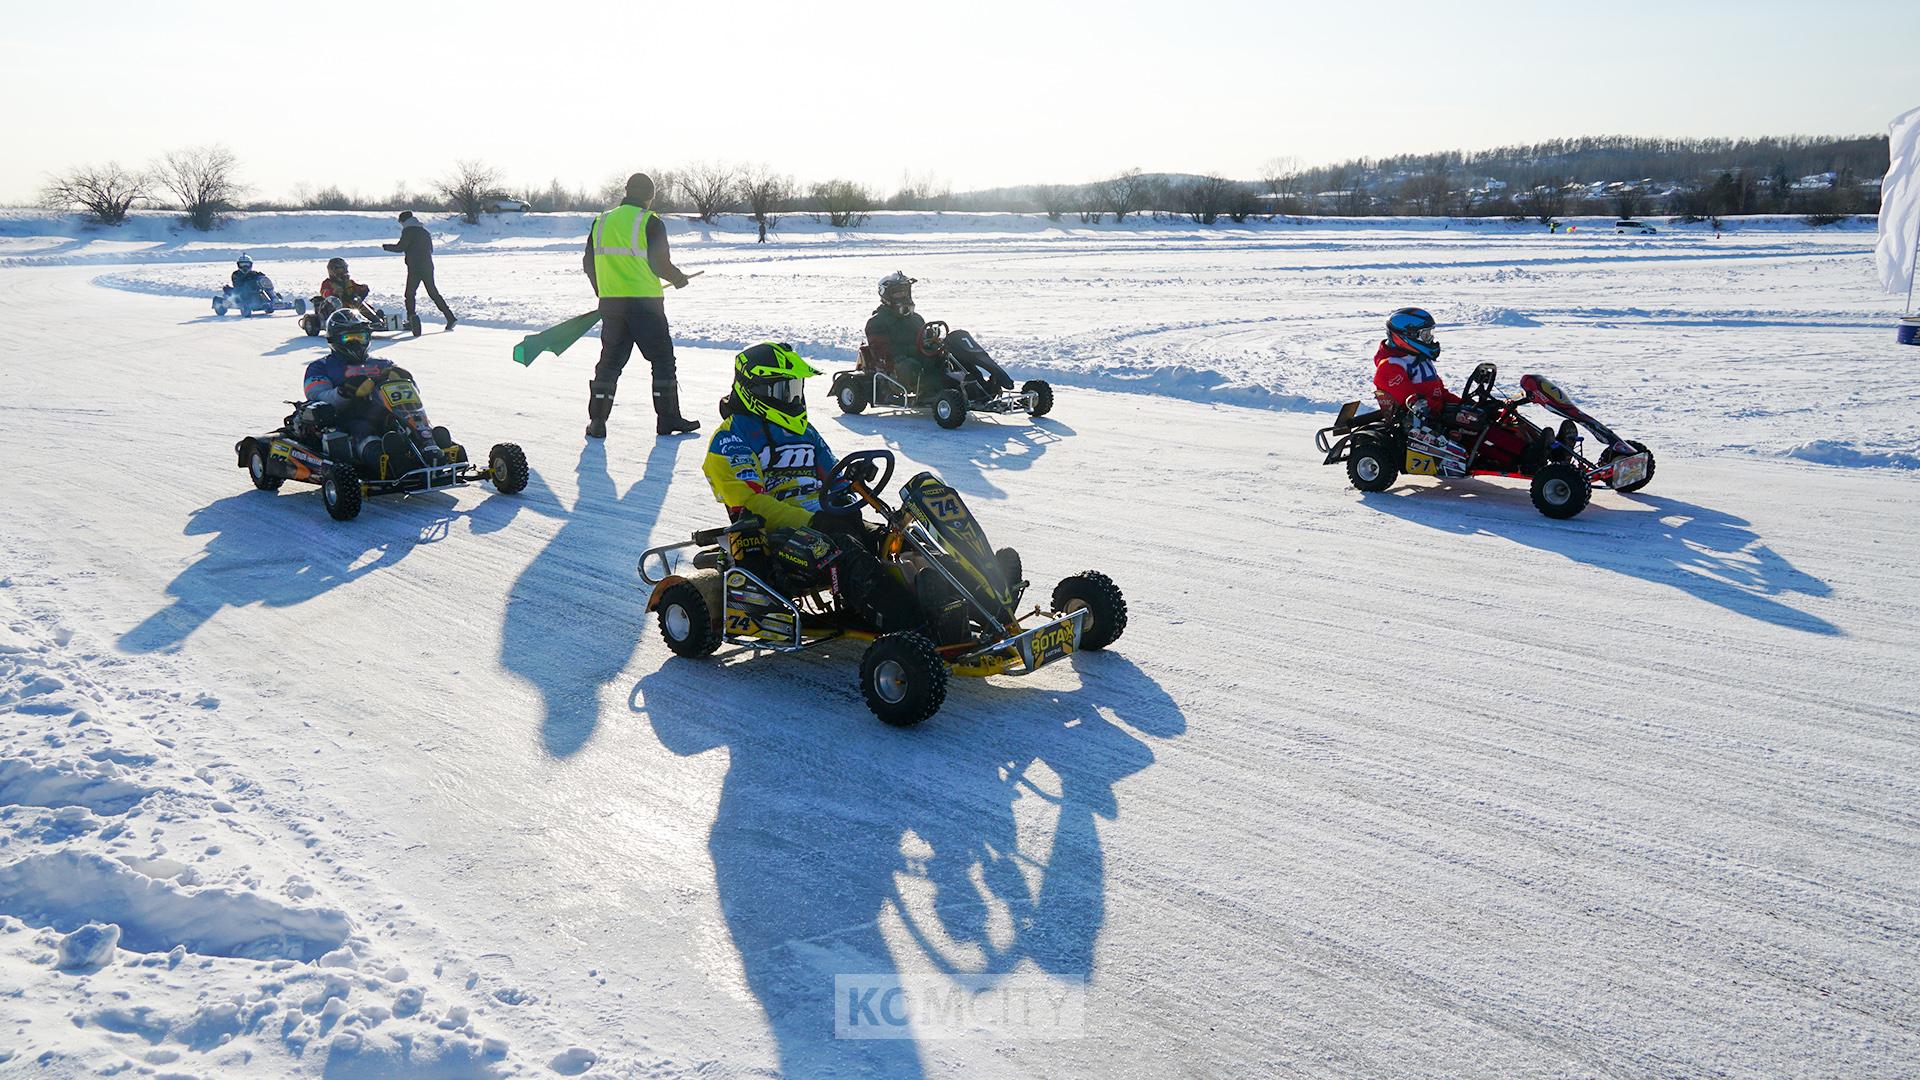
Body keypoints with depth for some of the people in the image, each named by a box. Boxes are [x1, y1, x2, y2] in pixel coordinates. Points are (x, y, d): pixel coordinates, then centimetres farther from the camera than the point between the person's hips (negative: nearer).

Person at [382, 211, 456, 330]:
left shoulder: (408, 231, -6)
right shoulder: (424, 231, 16)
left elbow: (400, 247, -9)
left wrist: (386, 246, 5)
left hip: (415, 268, -7)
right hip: (428, 267, 7)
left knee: (410, 294, 4)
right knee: (434, 294, 8)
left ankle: (411, 319, 2)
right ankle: (450, 317, -1)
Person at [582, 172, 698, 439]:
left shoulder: (601, 222, 10)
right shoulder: (650, 222, -8)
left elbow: (589, 264, 13)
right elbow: (660, 264, -11)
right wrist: (679, 278, 9)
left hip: (610, 304, 5)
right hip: (644, 301, -5)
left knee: (610, 360, 12)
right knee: (662, 358, 6)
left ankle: (596, 422, 8)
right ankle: (667, 419, 7)